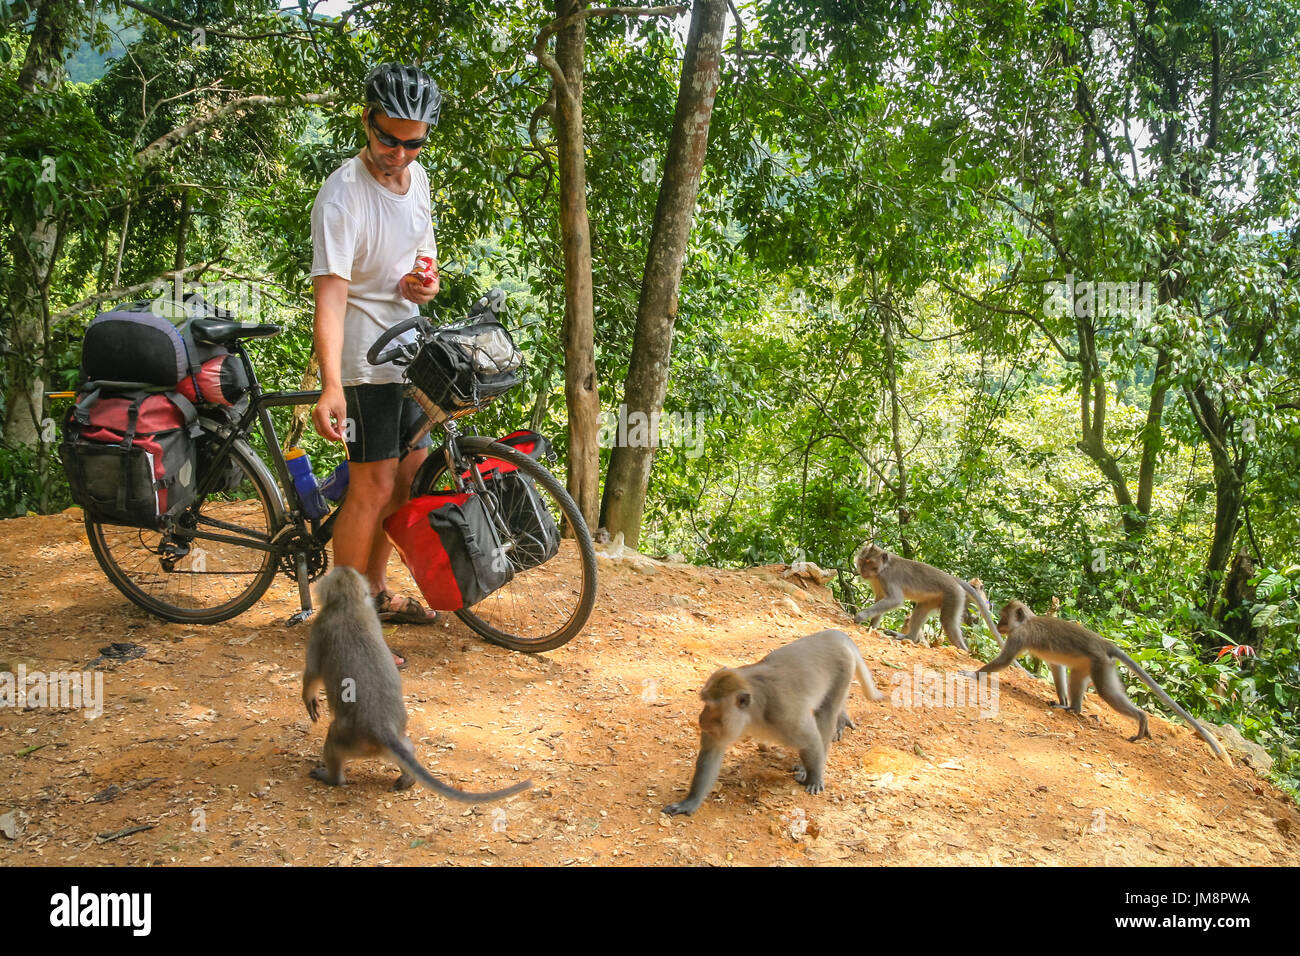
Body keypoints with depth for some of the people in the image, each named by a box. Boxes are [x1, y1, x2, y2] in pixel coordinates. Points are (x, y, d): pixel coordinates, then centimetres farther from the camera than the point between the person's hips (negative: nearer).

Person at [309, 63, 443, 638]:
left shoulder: (416, 176, 5)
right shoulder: (342, 196, -21)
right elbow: (330, 295, -29)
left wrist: (426, 279, -5)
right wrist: (331, 386, -40)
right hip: (363, 358, -8)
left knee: (410, 474, 14)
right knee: (374, 489, -8)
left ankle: (376, 591, 31)